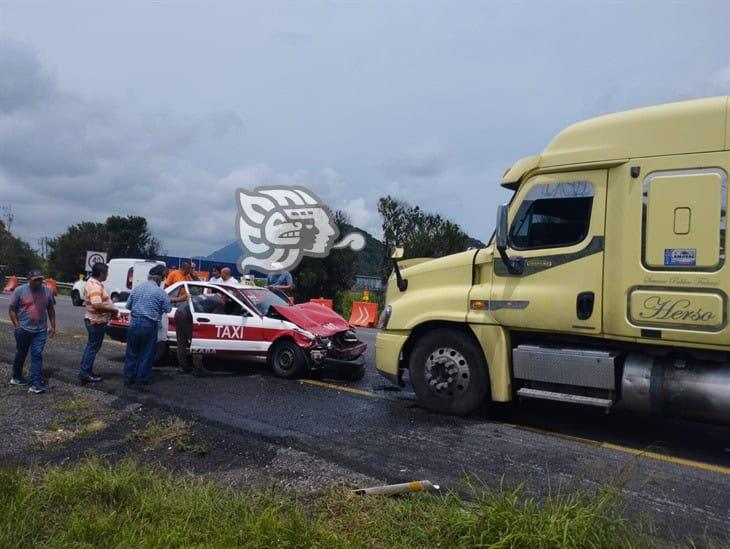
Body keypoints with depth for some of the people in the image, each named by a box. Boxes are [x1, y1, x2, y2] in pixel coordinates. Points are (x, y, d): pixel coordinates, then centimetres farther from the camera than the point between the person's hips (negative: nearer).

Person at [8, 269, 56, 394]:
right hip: (23, 329, -1)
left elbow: (51, 310, 11)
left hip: (41, 330, 1)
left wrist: (53, 326, 7)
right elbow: (12, 309, -3)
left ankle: (35, 384, -7)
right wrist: (17, 325, -9)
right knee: (21, 354, 16)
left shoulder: (47, 291, 3)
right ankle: (16, 377, 37)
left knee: (37, 355, -5)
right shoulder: (20, 290, -6)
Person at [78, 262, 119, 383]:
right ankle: (85, 373, 6)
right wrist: (113, 310, -20)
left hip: (93, 320, 11)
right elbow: (97, 305, -32)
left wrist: (110, 310, 12)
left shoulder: (93, 283, 11)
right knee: (93, 347, -1)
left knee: (91, 346, 18)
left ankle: (84, 370, 27)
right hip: (97, 321, -11)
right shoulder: (95, 286, -23)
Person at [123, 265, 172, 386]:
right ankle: (142, 379, 12)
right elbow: (168, 309, -3)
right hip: (149, 326, -4)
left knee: (131, 353, 14)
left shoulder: (137, 288, 7)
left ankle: (128, 378, 19)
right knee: (146, 354, 7)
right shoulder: (160, 292, -8)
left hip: (134, 324, 4)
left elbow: (128, 306, 13)